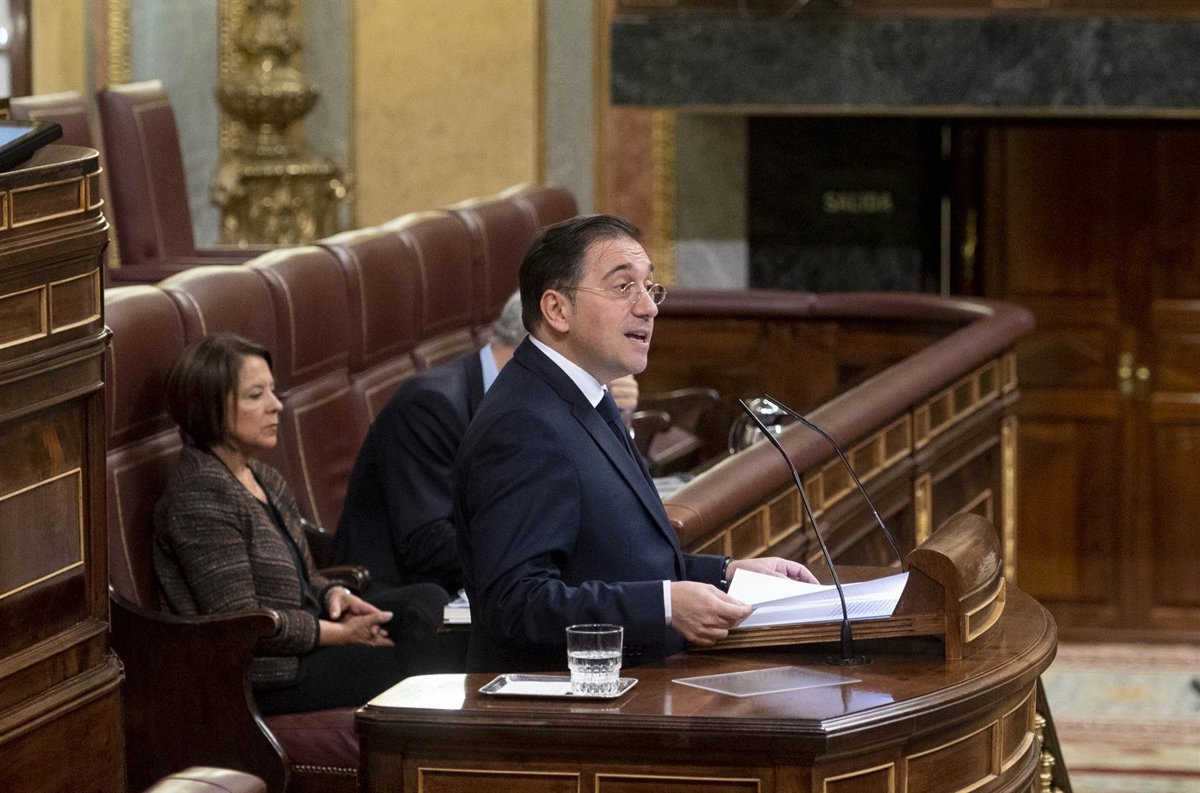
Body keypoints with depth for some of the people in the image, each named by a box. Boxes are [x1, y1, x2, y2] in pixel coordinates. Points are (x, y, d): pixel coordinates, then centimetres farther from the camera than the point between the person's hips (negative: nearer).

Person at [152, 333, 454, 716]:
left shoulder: (260, 476, 12)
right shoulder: (200, 497, -19)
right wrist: (341, 634, -15)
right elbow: (242, 622, -22)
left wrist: (333, 594, -1)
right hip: (261, 677, -10)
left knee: (428, 601, 0)